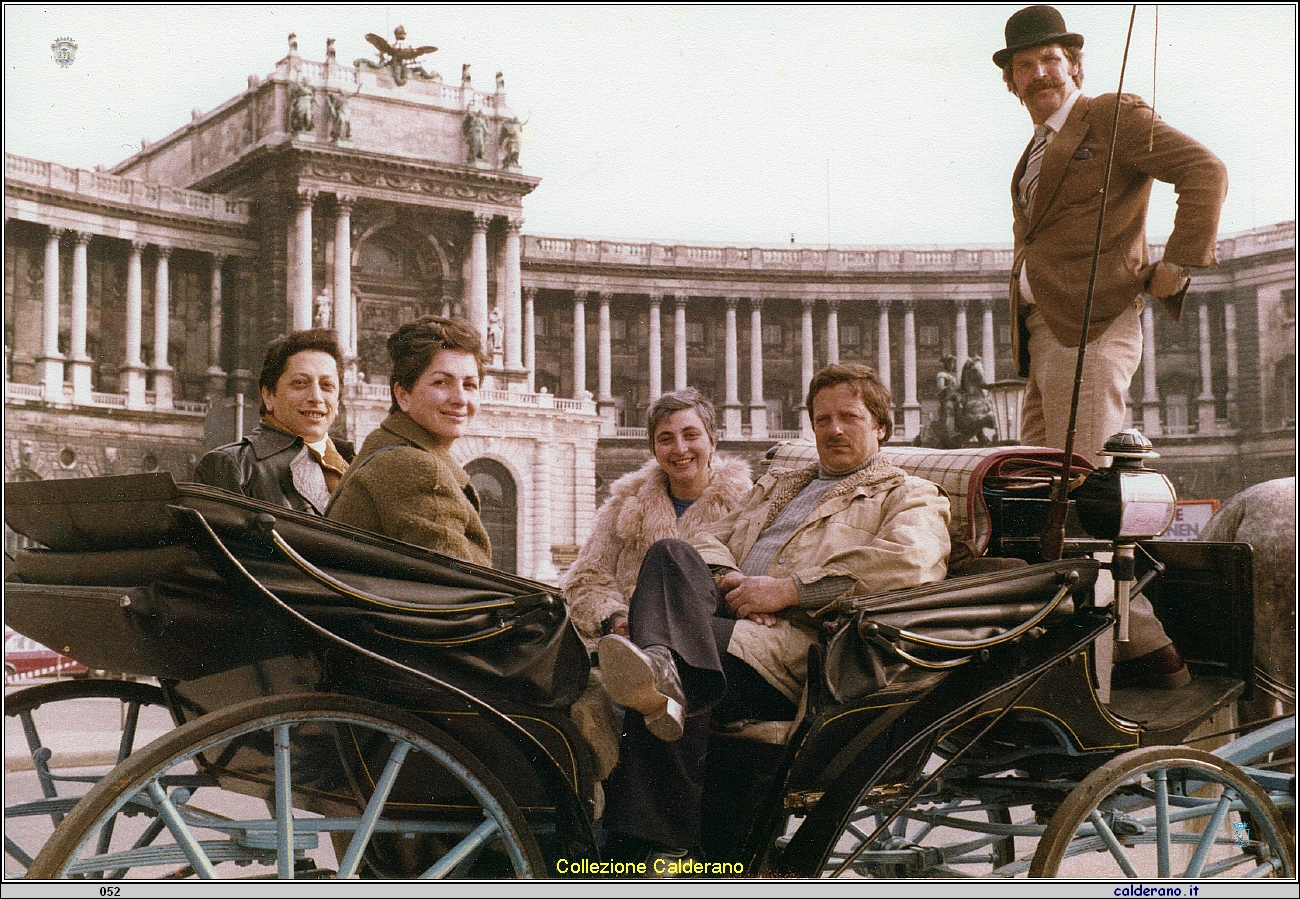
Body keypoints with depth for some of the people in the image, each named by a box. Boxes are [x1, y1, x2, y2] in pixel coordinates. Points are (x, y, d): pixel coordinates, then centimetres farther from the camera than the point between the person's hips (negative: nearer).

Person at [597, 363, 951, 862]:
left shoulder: (911, 497, 17)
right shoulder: (776, 486, 38)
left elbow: (909, 561, -7)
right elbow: (709, 539, 25)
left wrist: (788, 589, -13)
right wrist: (725, 579, -3)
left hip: (800, 641, -5)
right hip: (726, 617, 5)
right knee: (671, 554, -29)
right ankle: (662, 666, -54)